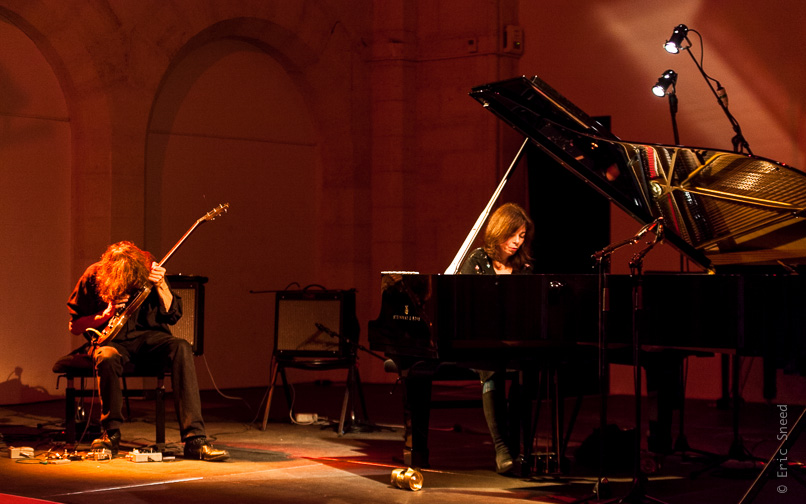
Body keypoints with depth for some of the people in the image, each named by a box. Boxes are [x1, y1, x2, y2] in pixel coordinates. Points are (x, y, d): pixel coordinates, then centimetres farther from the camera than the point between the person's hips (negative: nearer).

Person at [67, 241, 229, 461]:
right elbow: (74, 325, 0)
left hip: (147, 336, 1)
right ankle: (111, 434, -18)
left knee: (181, 349, -31)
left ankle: (195, 441, -37)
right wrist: (105, 315, -16)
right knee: (107, 358, -39)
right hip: (112, 341, -1)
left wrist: (161, 286, -18)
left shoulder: (148, 269, -4)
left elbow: (173, 316, -2)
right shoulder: (93, 277, -7)